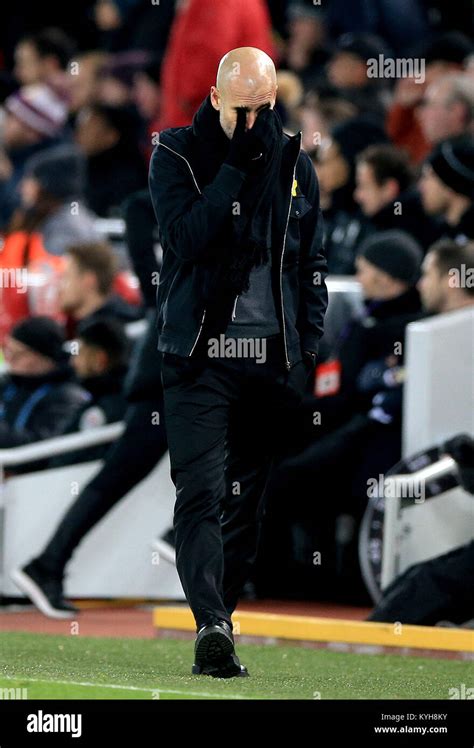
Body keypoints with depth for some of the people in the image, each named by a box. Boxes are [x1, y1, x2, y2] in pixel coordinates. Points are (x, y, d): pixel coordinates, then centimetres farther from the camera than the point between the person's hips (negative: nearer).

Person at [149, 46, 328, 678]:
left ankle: (220, 622, 15)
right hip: (199, 356, -3)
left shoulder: (293, 162, 9)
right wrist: (237, 167, -18)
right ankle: (211, 625, -25)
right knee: (202, 492, -15)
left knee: (248, 498, 7)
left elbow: (312, 261, 14)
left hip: (271, 359, 4)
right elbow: (186, 236, -16)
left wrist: (308, 347, 7)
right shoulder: (176, 154, -1)